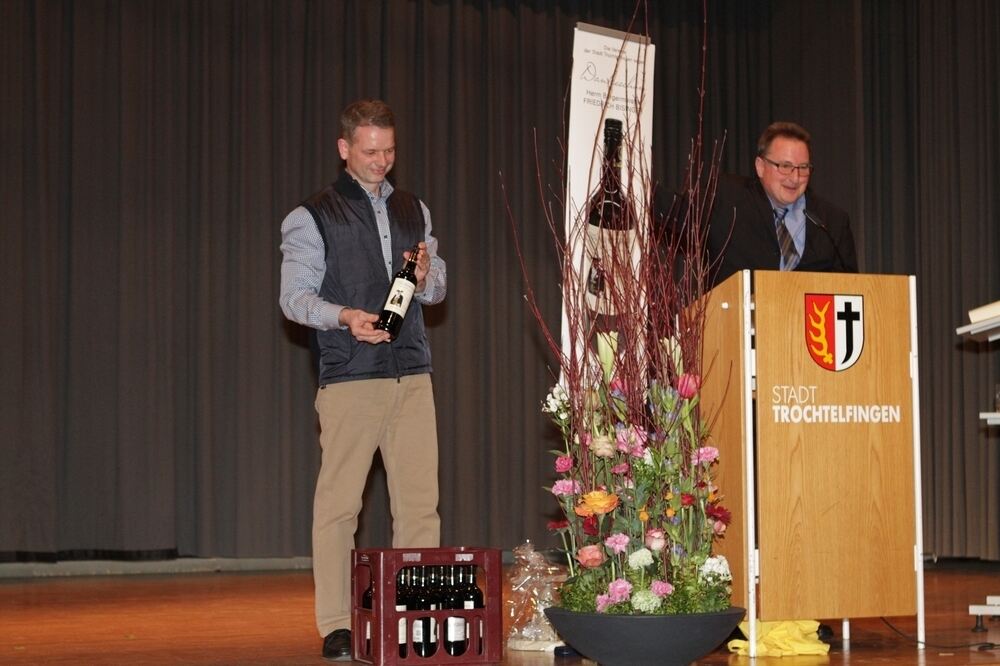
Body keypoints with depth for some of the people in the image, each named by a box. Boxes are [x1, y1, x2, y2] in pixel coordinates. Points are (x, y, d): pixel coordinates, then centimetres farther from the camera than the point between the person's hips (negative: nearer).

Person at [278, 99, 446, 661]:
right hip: (349, 378, -4)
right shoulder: (312, 217, 4)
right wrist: (345, 316, -19)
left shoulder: (414, 211, 20)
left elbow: (438, 291, 23)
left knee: (420, 500, 0)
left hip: (412, 375, 4)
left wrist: (426, 277, -1)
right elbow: (294, 296, -1)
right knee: (339, 502, -5)